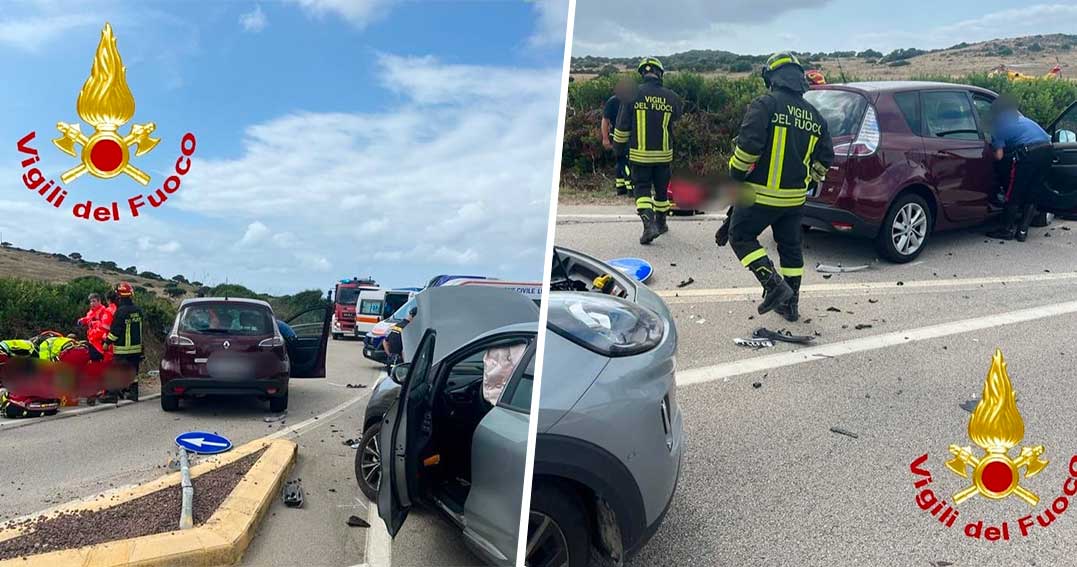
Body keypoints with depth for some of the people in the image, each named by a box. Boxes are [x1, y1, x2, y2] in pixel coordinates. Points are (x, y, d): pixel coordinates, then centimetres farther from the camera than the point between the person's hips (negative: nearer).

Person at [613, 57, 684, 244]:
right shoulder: (671, 97, -3)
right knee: (661, 189, 18)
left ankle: (649, 224, -16)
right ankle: (661, 223, 33)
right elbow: (676, 116, 17)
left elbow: (622, 127, -6)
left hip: (639, 154, -2)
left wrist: (618, 148, 7)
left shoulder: (632, 95, -9)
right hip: (664, 154, 2)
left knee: (642, 188, 4)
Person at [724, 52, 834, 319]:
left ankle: (774, 285, -6)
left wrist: (736, 173, -6)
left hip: (760, 195, -6)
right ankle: (790, 304, 25)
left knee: (741, 237, 8)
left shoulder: (765, 104, -12)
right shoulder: (814, 115, 9)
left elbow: (748, 145, -22)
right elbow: (824, 159, 13)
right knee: (790, 247, 17)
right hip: (795, 197, 6)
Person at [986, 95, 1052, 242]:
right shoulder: (1018, 115, 26)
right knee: (1031, 196, 13)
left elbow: (999, 155, -2)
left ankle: (1008, 230, 14)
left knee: (1014, 195, 7)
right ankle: (1022, 231, 15)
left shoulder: (998, 125, 6)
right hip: (1047, 151, 7)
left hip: (1029, 152, -7)